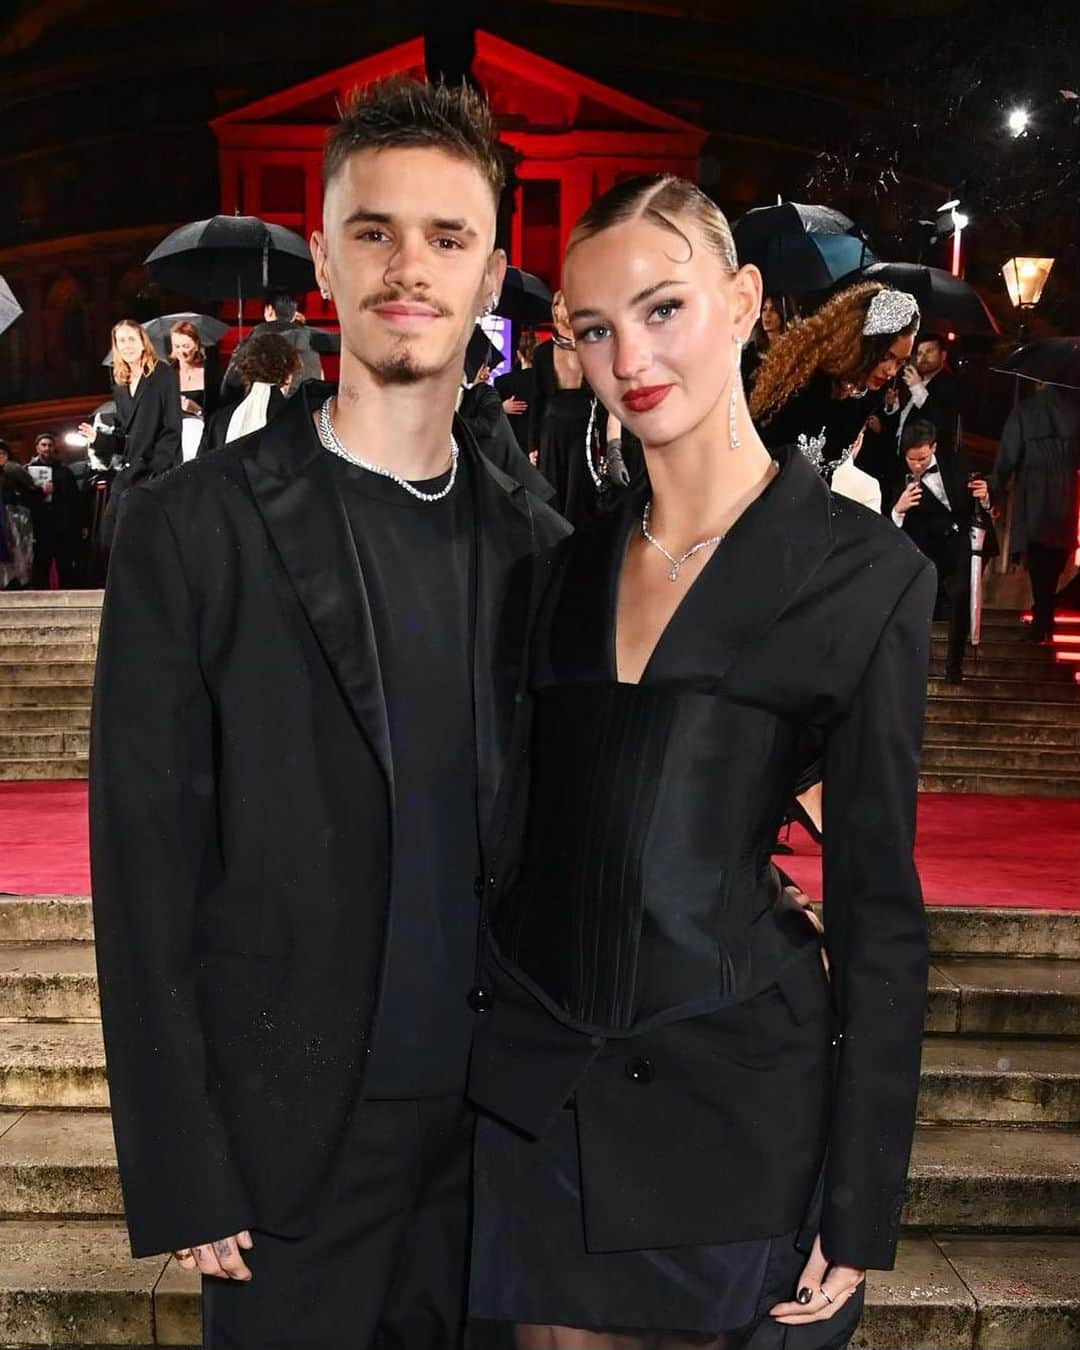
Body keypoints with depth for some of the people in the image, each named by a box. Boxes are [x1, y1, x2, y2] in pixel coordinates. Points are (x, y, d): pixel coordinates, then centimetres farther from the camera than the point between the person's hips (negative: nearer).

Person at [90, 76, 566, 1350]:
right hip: (292, 1135, -3)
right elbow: (145, 869, -10)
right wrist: (179, 1172, -10)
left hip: (496, 1116, 4)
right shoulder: (192, 527, -11)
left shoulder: (535, 546, 2)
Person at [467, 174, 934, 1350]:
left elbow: (878, 904, -6)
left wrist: (859, 1209, -6)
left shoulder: (866, 570, -6)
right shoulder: (571, 563, 7)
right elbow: (520, 826, 11)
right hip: (533, 1089, 4)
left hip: (737, 1096, -3)